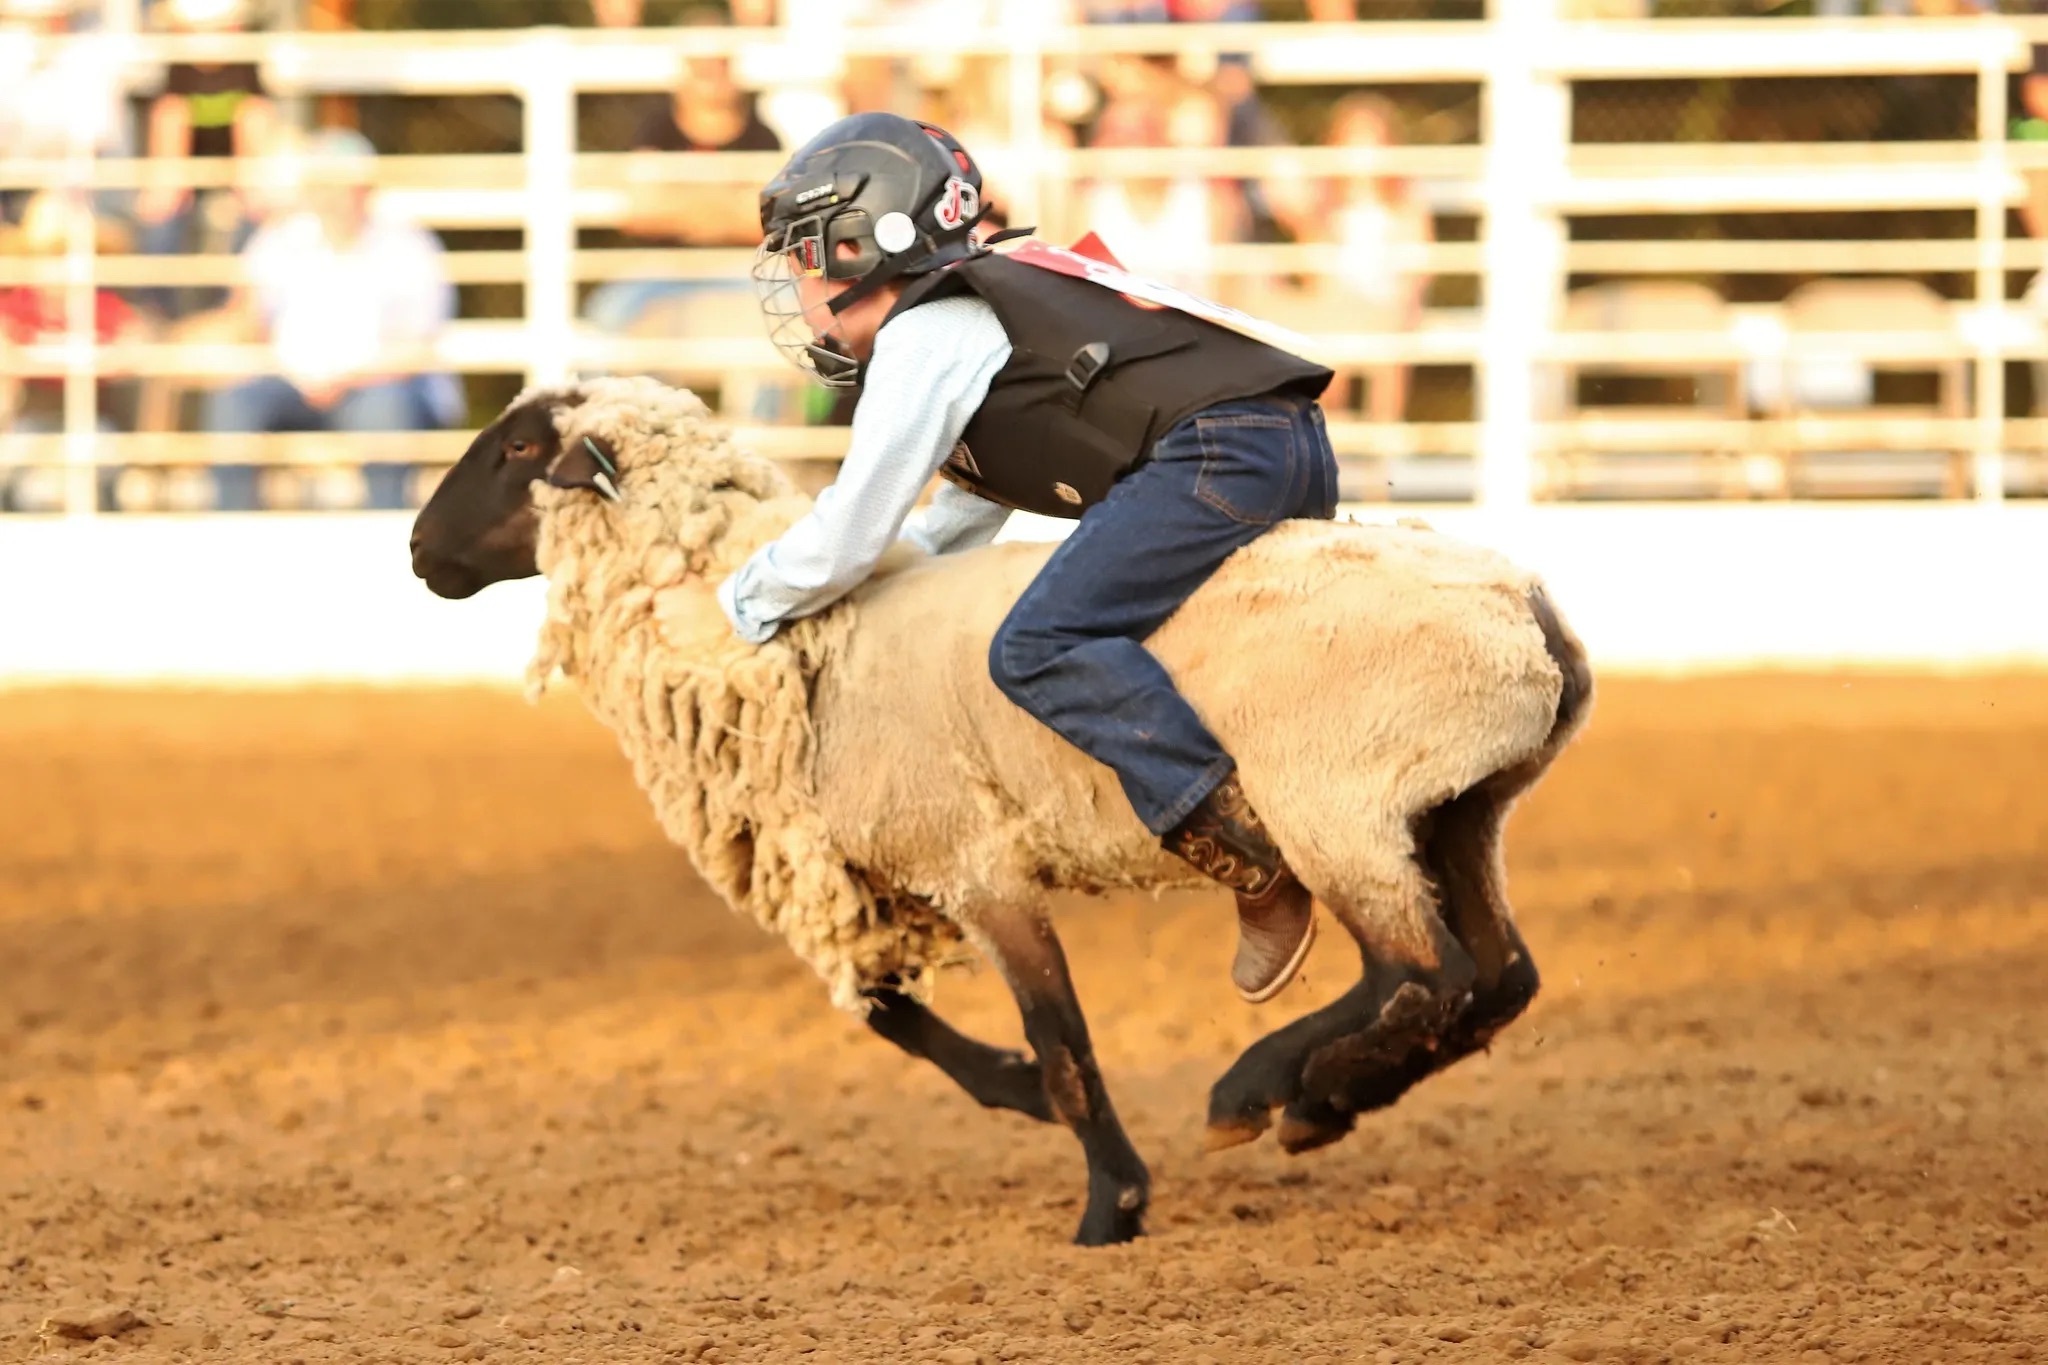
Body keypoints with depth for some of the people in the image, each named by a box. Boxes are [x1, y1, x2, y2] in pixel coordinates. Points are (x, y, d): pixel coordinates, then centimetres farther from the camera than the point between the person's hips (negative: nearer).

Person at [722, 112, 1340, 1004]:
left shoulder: (924, 336, 0)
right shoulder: (984, 314, 31)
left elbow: (841, 546, -2)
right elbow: (951, 534, 39)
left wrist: (732, 608, 16)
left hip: (1224, 451, -11)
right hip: (1300, 444, 11)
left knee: (1041, 649, -18)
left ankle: (1251, 854, -30)